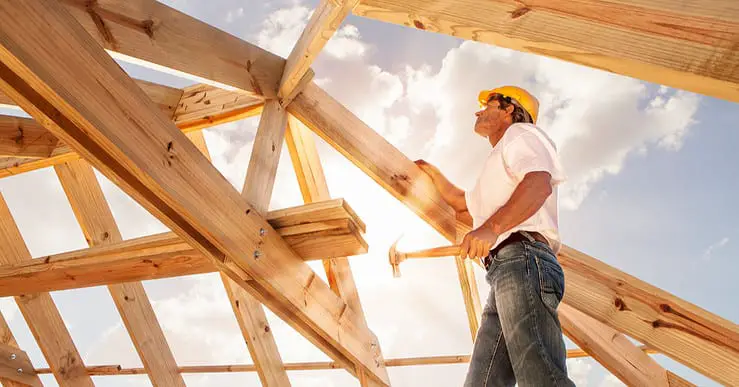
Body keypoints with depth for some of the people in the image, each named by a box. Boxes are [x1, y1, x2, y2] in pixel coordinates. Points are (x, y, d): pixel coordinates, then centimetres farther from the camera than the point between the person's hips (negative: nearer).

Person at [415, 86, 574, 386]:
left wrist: (492, 227, -26)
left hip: (523, 260, -10)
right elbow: (464, 206, 54)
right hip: (504, 272, 10)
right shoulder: (500, 161, 39)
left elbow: (539, 184, -13)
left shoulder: (521, 133, 11)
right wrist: (432, 173, 57)